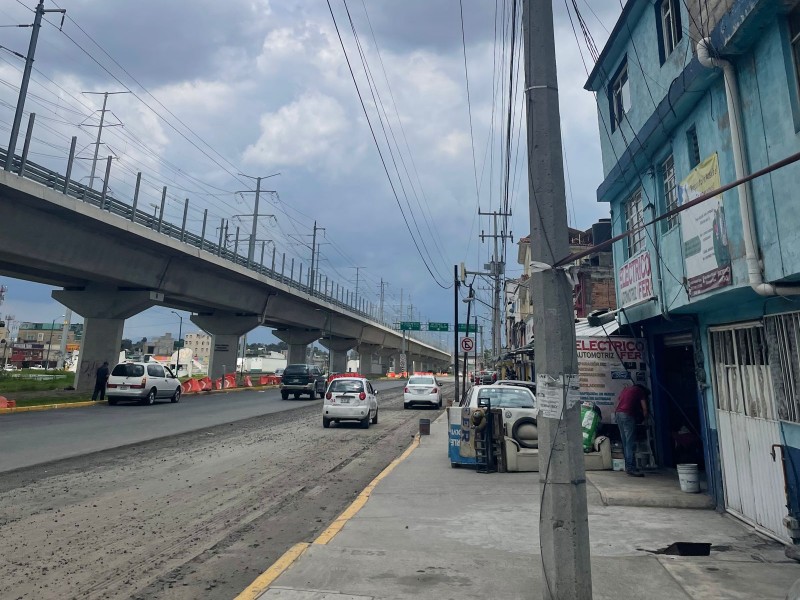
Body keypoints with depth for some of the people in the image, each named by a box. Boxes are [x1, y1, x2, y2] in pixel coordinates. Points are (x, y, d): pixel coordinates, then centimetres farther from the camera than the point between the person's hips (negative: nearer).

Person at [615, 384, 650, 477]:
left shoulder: (625, 389, 28)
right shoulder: (640, 391, 10)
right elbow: (644, 408, 5)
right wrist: (644, 417, 23)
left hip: (618, 414, 7)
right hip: (628, 415, -7)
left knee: (625, 442, 11)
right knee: (631, 443, -9)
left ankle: (628, 466, 14)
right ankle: (631, 468, -14)